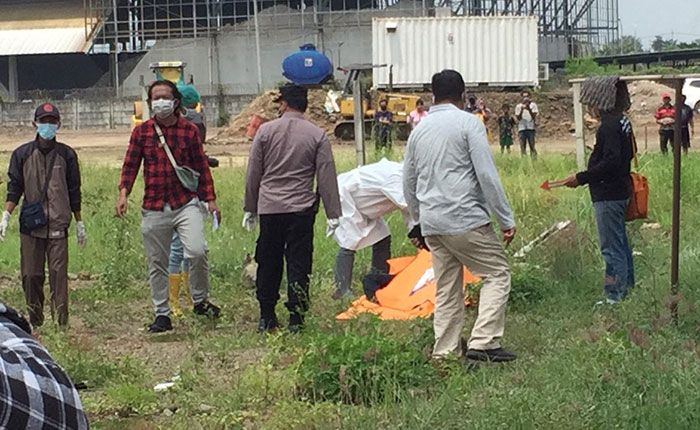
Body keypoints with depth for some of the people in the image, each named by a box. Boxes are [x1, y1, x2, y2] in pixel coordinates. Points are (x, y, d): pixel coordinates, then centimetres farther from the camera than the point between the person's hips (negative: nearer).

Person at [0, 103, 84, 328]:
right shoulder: (22, 154, 7)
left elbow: (74, 191, 12)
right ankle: (35, 323, 12)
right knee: (31, 276, 3)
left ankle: (61, 323, -8)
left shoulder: (67, 154, 7)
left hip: (58, 226, -1)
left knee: (59, 275, -8)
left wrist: (79, 223, 13)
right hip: (30, 226, 1)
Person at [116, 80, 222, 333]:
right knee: (157, 264, 7)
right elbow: (130, 165, 5)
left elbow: (202, 167, 9)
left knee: (197, 251, -20)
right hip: (154, 208, 2)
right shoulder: (142, 132, 6)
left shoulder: (189, 130, 5)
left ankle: (200, 301, 1)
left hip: (186, 203, -2)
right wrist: (123, 193, -10)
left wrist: (210, 200, 5)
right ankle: (162, 315, 19)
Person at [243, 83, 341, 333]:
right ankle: (296, 319, 1)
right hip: (301, 209, -1)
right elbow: (327, 179, -1)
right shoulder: (317, 136, 0)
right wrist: (333, 215, 3)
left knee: (268, 264, 11)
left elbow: (253, 174, 6)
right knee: (298, 265, 2)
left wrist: (250, 209, 15)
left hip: (268, 209, 1)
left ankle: (266, 318, 17)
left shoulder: (266, 131, 1)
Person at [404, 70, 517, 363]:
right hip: (466, 218, -6)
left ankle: (444, 352, 11)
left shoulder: (419, 130, 13)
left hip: (432, 224, 7)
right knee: (497, 273, 2)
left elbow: (408, 185, 19)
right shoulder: (469, 123, -5)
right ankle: (483, 342, -9)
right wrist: (506, 219, -6)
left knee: (446, 289, 13)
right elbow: (487, 175, -11)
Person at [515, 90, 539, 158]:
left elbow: (534, 116, -3)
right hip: (522, 129, 2)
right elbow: (518, 118, 3)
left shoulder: (533, 105, 7)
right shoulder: (518, 106, 10)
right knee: (522, 147, 0)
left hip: (531, 128, -2)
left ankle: (534, 159, -9)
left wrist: (529, 109, -17)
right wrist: (521, 110, -12)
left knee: (532, 145, -8)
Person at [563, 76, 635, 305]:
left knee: (611, 247, -6)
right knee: (621, 244, 19)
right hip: (620, 191, 11)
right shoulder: (622, 122, 11)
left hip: (608, 196, -11)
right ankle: (626, 289, 29)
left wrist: (581, 178, -22)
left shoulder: (609, 127, -20)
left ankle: (614, 297, -4)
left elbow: (611, 162, -27)